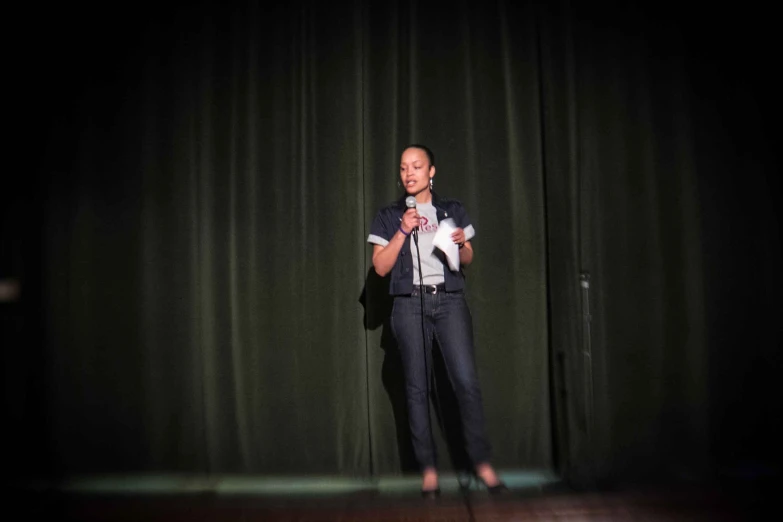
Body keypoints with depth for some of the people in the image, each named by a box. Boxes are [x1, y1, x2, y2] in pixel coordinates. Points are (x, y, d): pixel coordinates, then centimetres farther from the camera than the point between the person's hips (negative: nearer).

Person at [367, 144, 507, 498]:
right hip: (410, 304, 0)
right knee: (417, 386, 0)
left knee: (466, 381, -8)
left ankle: (482, 463, 2)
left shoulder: (452, 210, 12)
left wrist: (460, 244, -6)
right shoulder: (390, 216, 8)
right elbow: (380, 267, 1)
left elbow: (467, 260, 16)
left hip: (450, 300, 1)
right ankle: (428, 469, 8)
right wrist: (403, 231, -10)